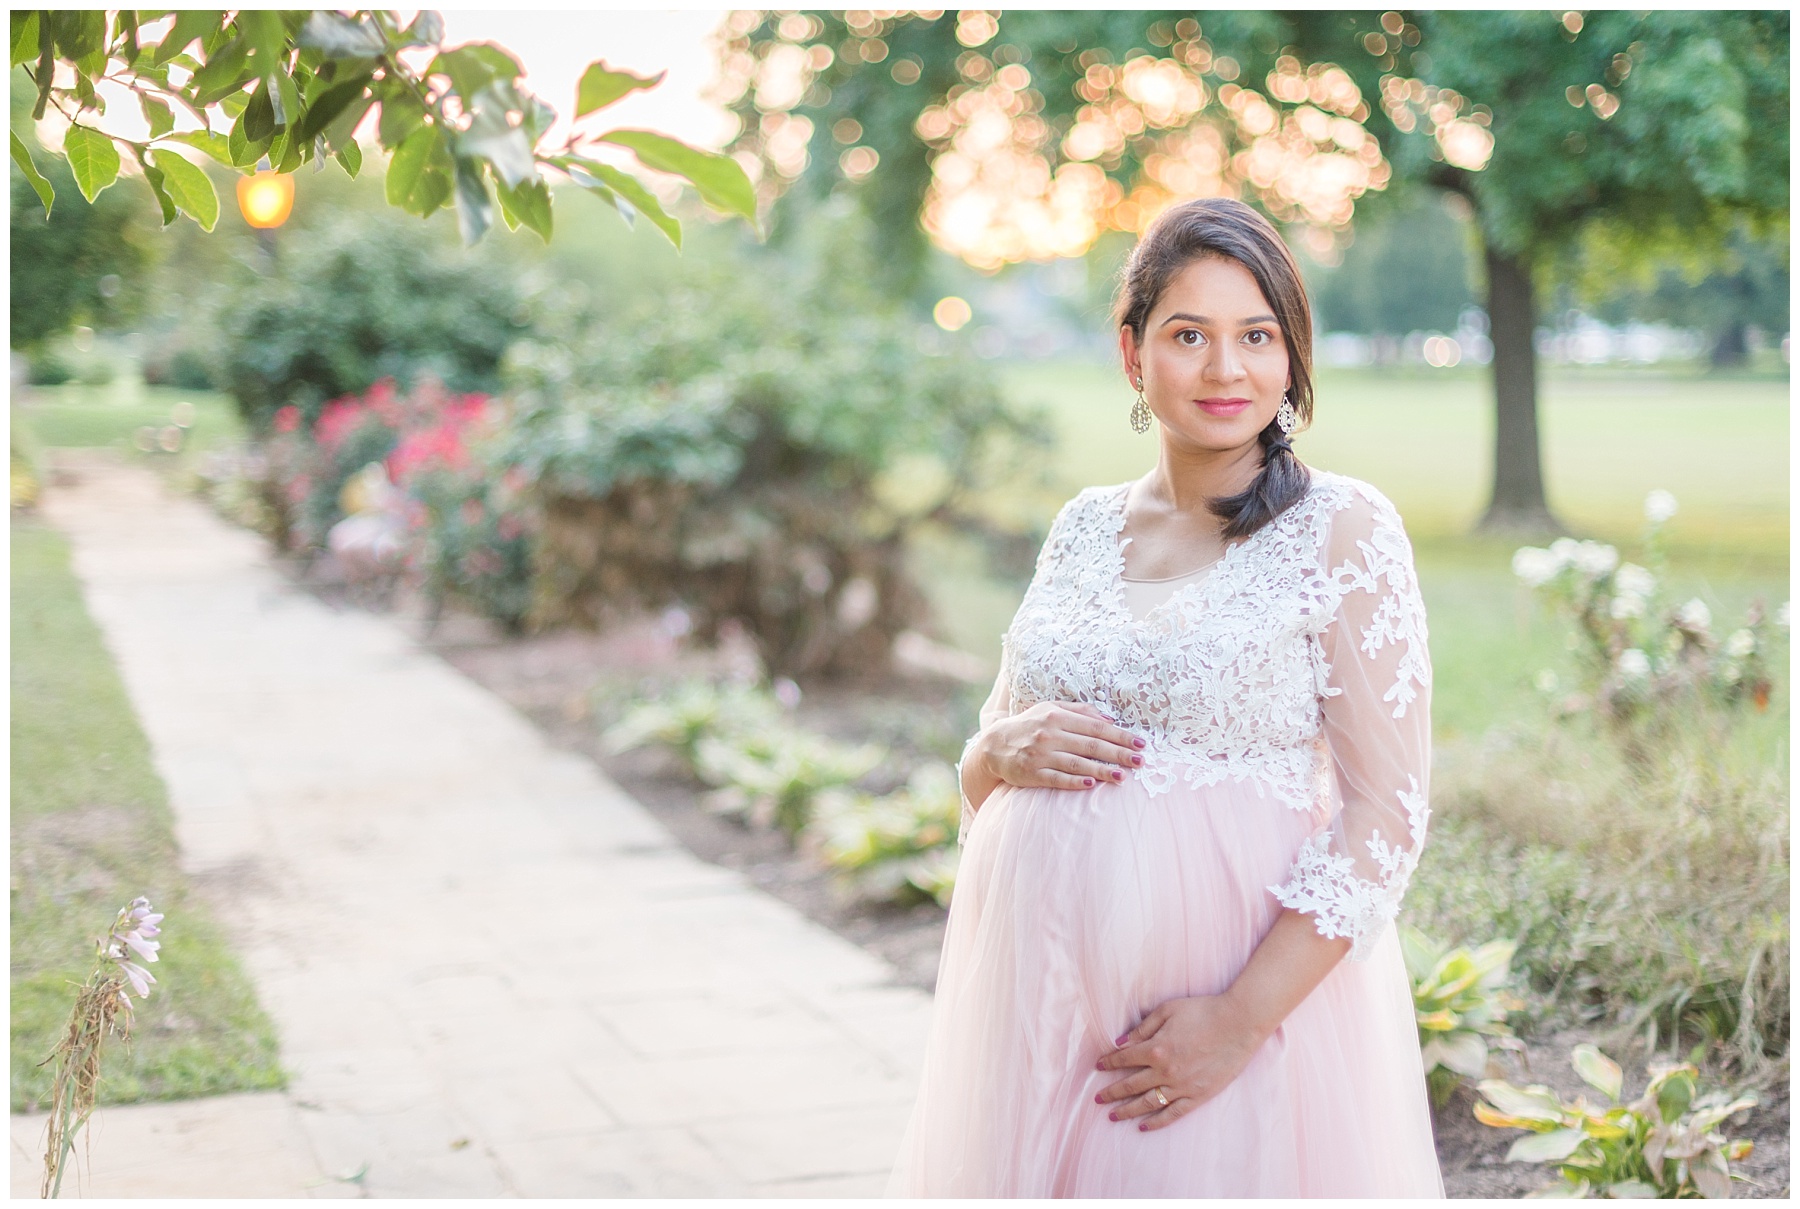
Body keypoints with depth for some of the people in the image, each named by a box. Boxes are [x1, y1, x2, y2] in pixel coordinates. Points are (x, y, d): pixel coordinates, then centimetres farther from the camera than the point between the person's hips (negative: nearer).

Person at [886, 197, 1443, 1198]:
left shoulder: (1343, 531, -7)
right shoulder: (1085, 529, 7)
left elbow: (1387, 814, -12)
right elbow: (985, 772, 15)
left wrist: (1242, 1017, -18)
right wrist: (1001, 752, -8)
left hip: (1247, 989, -4)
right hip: (1044, 989, 5)